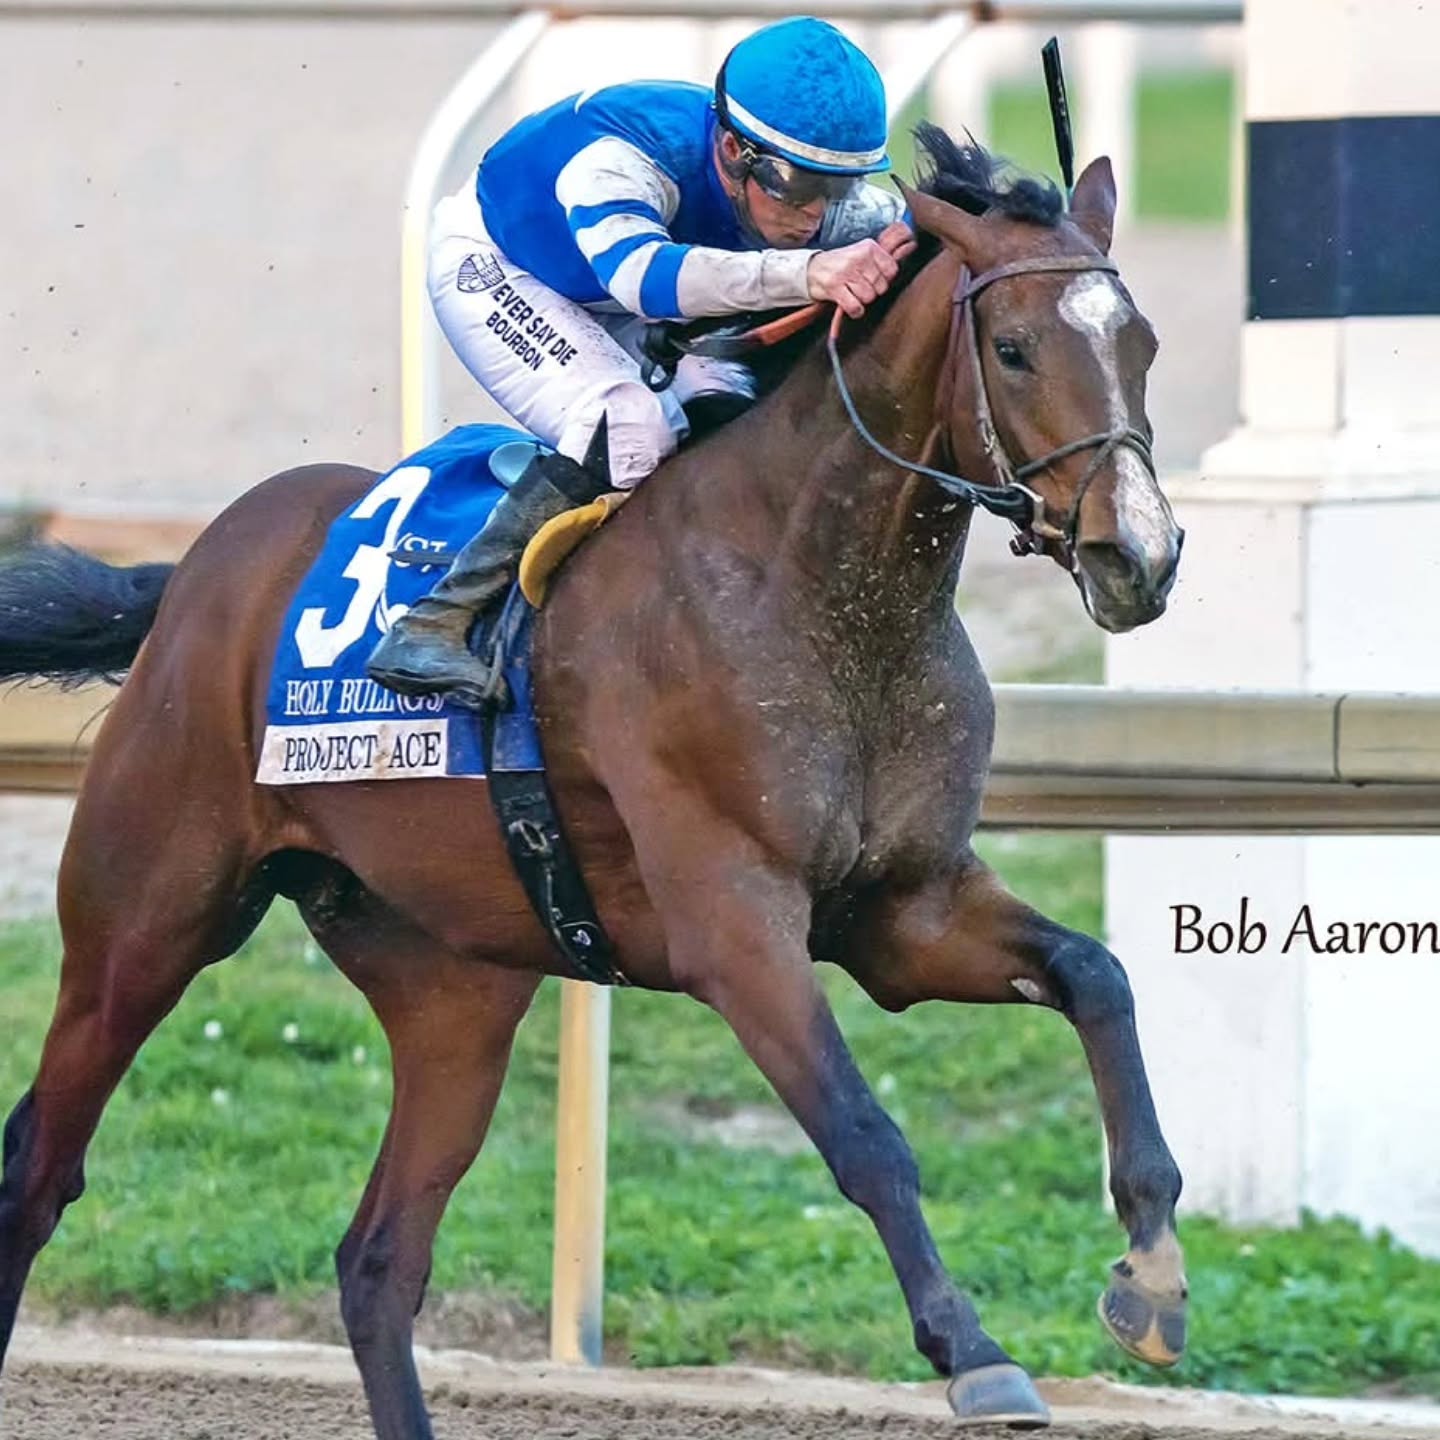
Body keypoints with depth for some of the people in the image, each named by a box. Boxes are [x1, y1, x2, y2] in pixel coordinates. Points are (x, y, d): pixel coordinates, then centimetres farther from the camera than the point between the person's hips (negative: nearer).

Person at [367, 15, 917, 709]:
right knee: (628, 427, -28)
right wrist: (806, 273, -78)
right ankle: (438, 622, -24)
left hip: (609, 310, 7)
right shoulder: (619, 155, -45)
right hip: (490, 267, -7)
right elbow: (639, 272, -63)